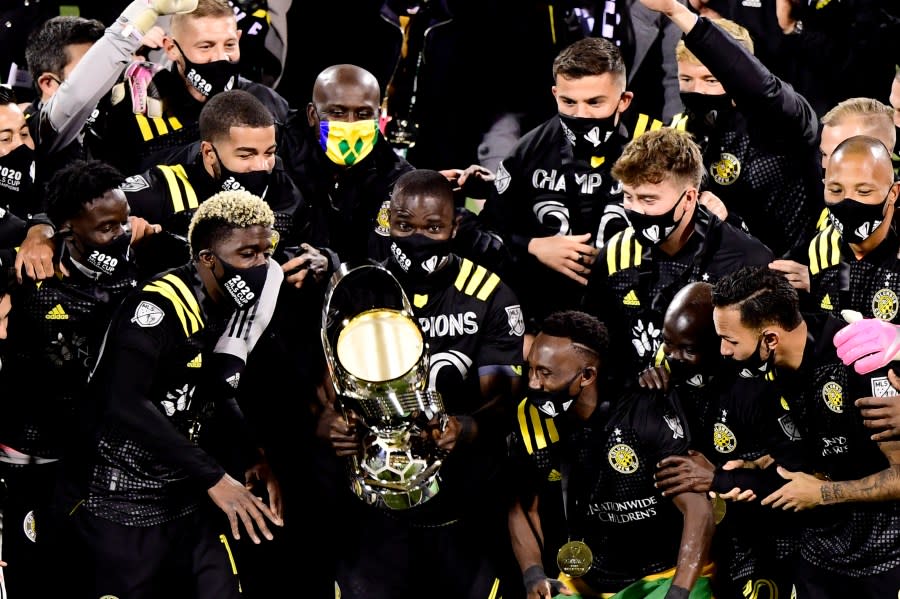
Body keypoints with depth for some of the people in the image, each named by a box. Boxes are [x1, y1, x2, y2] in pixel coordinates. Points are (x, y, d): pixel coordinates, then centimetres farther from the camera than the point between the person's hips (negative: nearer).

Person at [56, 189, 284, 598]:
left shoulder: (236, 307, 6)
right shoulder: (159, 307, -20)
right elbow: (125, 406, -30)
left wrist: (255, 457, 4)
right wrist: (213, 477, -29)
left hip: (185, 495, 8)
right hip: (120, 501, -8)